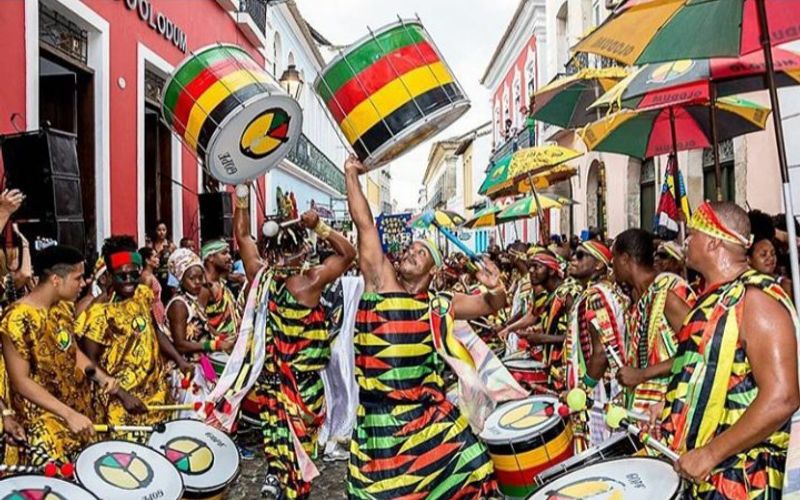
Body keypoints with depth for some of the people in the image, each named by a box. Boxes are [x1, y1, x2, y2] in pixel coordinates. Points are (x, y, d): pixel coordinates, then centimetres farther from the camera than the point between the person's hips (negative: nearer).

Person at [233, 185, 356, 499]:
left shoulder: (260, 276, -10)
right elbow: (348, 253, -14)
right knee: (300, 429, 10)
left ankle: (275, 472, 19)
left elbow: (242, 235, 3)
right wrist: (319, 227, -20)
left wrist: (242, 197, 5)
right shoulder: (310, 282, -22)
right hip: (306, 377, -4)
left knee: (277, 422, 22)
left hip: (272, 372, 4)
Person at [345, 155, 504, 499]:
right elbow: (365, 226, -2)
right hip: (378, 417, -1)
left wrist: (495, 289, -15)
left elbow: (490, 306, 8)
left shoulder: (439, 306, 5)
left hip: (428, 413, 1)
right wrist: (351, 175, -4)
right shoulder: (381, 283, 1)